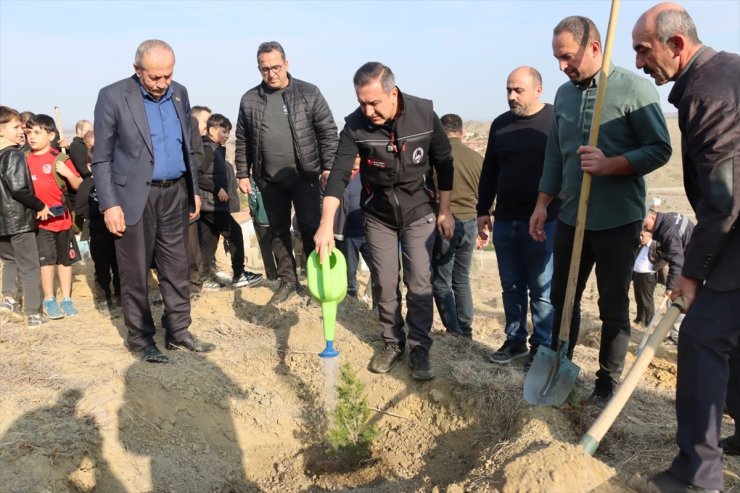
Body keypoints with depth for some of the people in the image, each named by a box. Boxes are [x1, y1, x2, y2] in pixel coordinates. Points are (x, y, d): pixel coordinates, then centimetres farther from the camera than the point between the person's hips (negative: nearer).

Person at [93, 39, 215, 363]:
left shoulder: (179, 93, 7)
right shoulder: (113, 96, -8)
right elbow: (102, 158, -7)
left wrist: (194, 189, 13)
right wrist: (109, 204, -13)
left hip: (175, 194, 5)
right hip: (134, 197, -4)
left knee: (177, 268, 11)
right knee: (135, 273, 5)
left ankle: (178, 331, 23)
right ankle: (140, 338, 19)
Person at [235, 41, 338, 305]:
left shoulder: (309, 93, -3)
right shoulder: (249, 100, 5)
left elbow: (328, 131, -3)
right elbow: (242, 141, 11)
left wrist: (328, 166, -8)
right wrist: (242, 174, 8)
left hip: (304, 175, -3)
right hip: (269, 179, 4)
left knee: (311, 229, -3)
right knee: (278, 231, 11)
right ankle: (287, 280, 23)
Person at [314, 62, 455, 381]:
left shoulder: (424, 113, -17)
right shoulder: (355, 125, -18)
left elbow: (444, 163, -4)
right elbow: (339, 173, -25)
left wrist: (445, 211, -1)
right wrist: (326, 224, -37)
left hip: (419, 213, -1)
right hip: (378, 216, 1)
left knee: (419, 285, -2)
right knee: (384, 285, 7)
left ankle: (419, 348, 14)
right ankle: (392, 343, 26)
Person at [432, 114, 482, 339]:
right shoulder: (477, 158, 2)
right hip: (469, 224, 5)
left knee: (441, 283, 6)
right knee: (462, 280, 19)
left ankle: (454, 335, 6)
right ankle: (466, 332, 24)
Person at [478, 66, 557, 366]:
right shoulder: (500, 124, 10)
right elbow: (489, 172, 15)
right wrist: (483, 211, 13)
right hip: (505, 220, 5)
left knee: (542, 290, 4)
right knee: (511, 287, 13)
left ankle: (542, 346, 17)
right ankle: (515, 340, 26)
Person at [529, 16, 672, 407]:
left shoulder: (634, 88, -9)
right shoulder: (563, 95, 9)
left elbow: (660, 149, -11)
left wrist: (609, 166, -24)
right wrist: (542, 204, 9)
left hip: (618, 222, -5)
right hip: (571, 219, 5)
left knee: (614, 307, 7)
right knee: (562, 300, 12)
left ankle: (608, 382, 22)